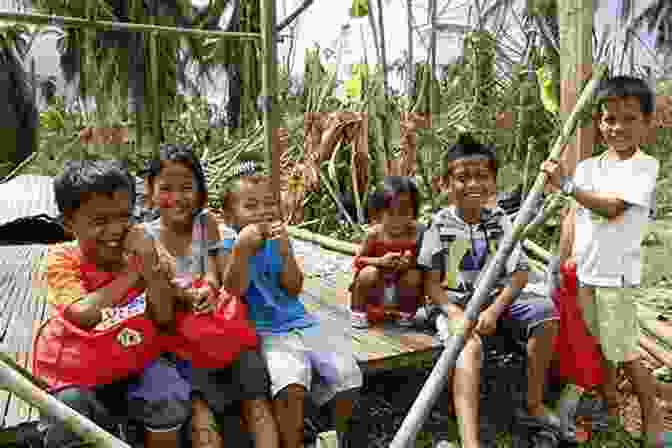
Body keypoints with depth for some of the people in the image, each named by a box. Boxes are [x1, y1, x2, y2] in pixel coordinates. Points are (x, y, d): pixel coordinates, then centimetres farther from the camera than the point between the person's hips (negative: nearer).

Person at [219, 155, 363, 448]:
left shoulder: (279, 239, 7)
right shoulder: (230, 244, -2)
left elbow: (294, 289, 0)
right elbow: (234, 291, -16)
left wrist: (285, 250, -14)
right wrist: (241, 248, -25)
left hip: (300, 322, 4)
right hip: (266, 332, -4)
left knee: (348, 375, -7)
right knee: (291, 386, -31)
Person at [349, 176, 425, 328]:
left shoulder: (417, 233, -17)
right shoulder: (375, 233, -19)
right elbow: (358, 260, -12)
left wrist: (412, 262, -31)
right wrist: (380, 261, -28)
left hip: (401, 291, 2)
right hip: (377, 288, -1)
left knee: (415, 275, -25)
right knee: (369, 272, -29)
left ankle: (407, 312, 3)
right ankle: (358, 311, -5)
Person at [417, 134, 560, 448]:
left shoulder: (499, 220, 4)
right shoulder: (440, 224, -6)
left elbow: (520, 272, 0)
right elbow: (431, 282, -6)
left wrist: (494, 310, -15)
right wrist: (455, 314, -23)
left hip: (496, 301, 4)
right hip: (454, 306, -4)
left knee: (545, 311, -17)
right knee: (470, 345, -33)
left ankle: (534, 403, -3)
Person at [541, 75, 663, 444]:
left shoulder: (645, 165, -9)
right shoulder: (586, 167, 9)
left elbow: (614, 207, -22)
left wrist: (566, 185, -23)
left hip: (616, 273, -6)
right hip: (584, 272, 6)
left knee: (625, 352, 1)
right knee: (602, 346, 18)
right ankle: (610, 408, 34)